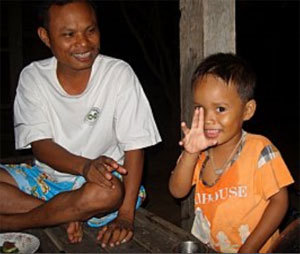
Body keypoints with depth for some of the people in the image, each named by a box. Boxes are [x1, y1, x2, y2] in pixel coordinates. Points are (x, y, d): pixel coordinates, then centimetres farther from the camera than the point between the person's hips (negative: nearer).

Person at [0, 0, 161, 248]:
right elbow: (40, 145, -9)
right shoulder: (33, 77, -5)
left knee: (108, 192, -37)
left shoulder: (119, 74, -12)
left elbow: (134, 146, -13)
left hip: (99, 181, -2)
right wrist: (85, 166, -31)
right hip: (45, 177, 2)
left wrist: (125, 216, -22)